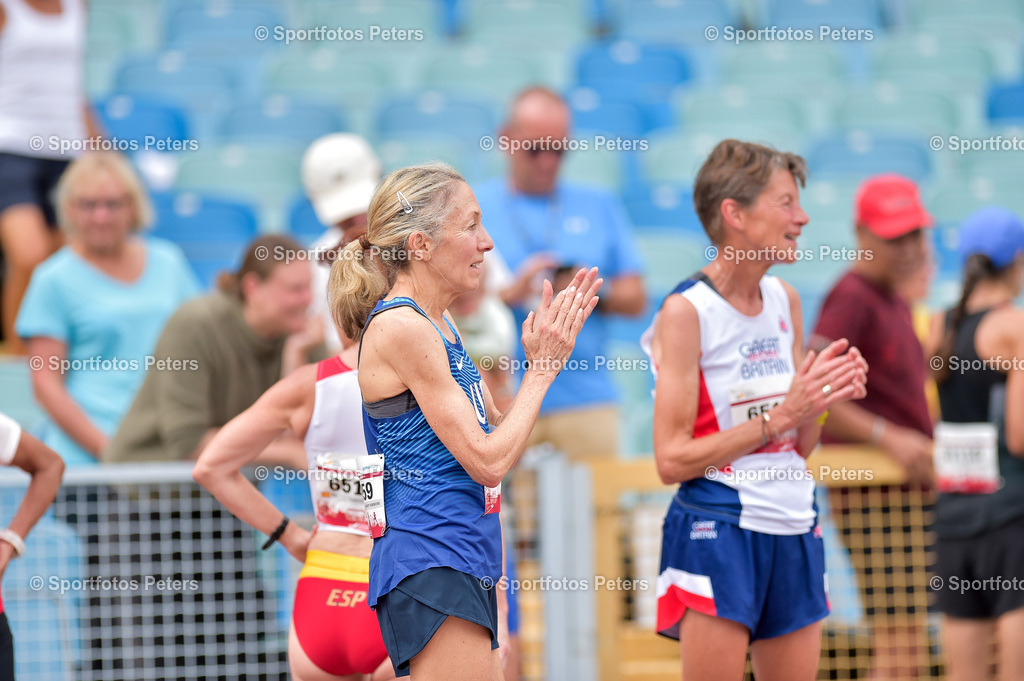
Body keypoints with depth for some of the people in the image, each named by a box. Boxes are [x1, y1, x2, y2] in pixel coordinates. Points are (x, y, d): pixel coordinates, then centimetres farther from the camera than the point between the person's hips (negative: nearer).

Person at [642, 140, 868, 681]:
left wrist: (820, 400, -4)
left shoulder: (786, 300, 10)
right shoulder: (686, 311, -10)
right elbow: (672, 460, -14)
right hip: (717, 531, -7)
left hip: (793, 531, 7)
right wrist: (778, 417, -17)